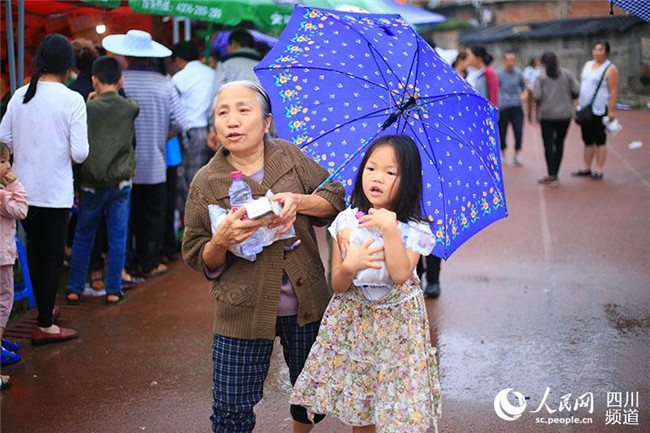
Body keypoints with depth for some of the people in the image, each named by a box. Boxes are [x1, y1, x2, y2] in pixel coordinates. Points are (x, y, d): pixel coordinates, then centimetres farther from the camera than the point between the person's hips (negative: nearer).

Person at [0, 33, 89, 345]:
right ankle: (44, 326, 14)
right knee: (52, 256, 7)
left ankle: (44, 308, 38)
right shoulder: (72, 99, -14)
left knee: (35, 250, 21)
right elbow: (80, 152, -17)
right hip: (55, 191, -5)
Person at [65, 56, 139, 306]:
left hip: (91, 184, 0)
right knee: (117, 238, 8)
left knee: (83, 238, 13)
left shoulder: (86, 109, -7)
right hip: (121, 183, 0)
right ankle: (113, 291, 12)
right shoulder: (130, 108, -5)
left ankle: (75, 290, 18)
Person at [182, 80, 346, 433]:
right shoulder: (206, 183, -3)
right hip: (243, 309, -2)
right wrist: (222, 239, -23)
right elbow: (200, 260, -1)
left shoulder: (290, 156, 2)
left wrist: (299, 201, -16)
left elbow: (336, 197, 3)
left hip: (305, 303, 2)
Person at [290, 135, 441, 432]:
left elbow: (400, 275, -26)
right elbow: (337, 285, -3)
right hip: (353, 323, 2)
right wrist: (349, 267, -25)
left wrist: (389, 228, -29)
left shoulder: (413, 228, -10)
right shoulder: (346, 221, -4)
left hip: (396, 322, -2)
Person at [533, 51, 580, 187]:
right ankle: (555, 174, 15)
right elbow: (576, 91, -3)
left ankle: (552, 176, -4)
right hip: (565, 114, 3)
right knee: (559, 143, 12)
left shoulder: (541, 77, -4)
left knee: (548, 144, 1)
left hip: (547, 114, -3)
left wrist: (539, 105, 6)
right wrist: (567, 99, 15)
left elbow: (537, 96, -13)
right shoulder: (567, 74, 3)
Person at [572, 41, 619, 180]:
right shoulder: (587, 65, 13)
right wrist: (578, 103, 12)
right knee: (587, 140, 13)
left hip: (599, 110, -7)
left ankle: (598, 170, 6)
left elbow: (613, 92, -13)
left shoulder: (610, 69, -8)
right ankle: (586, 168, 22)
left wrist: (611, 111, -19)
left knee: (599, 141, 0)